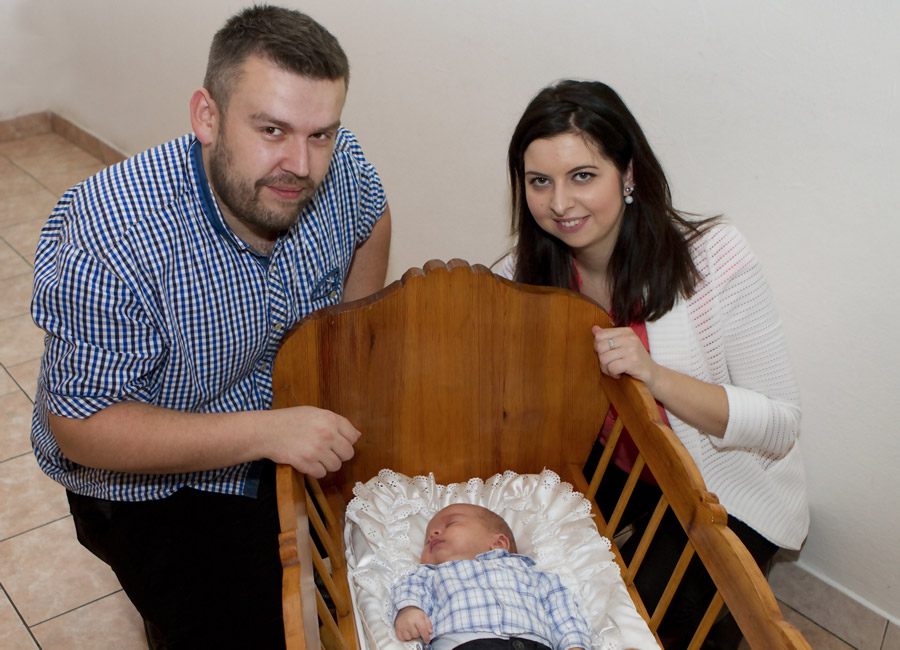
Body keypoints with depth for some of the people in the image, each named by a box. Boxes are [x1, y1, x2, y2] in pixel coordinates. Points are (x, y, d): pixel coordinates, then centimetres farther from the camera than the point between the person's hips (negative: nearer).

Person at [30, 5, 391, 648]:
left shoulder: (336, 162, -17)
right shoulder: (104, 239, -34)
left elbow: (370, 217, 7)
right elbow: (82, 427, -28)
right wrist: (261, 433, -36)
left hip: (294, 422, 6)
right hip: (150, 480, -5)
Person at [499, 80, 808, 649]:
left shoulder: (715, 258, -27)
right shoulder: (527, 273, -13)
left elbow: (782, 426, -23)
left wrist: (654, 375, -36)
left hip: (731, 493, -4)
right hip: (620, 469, 4)